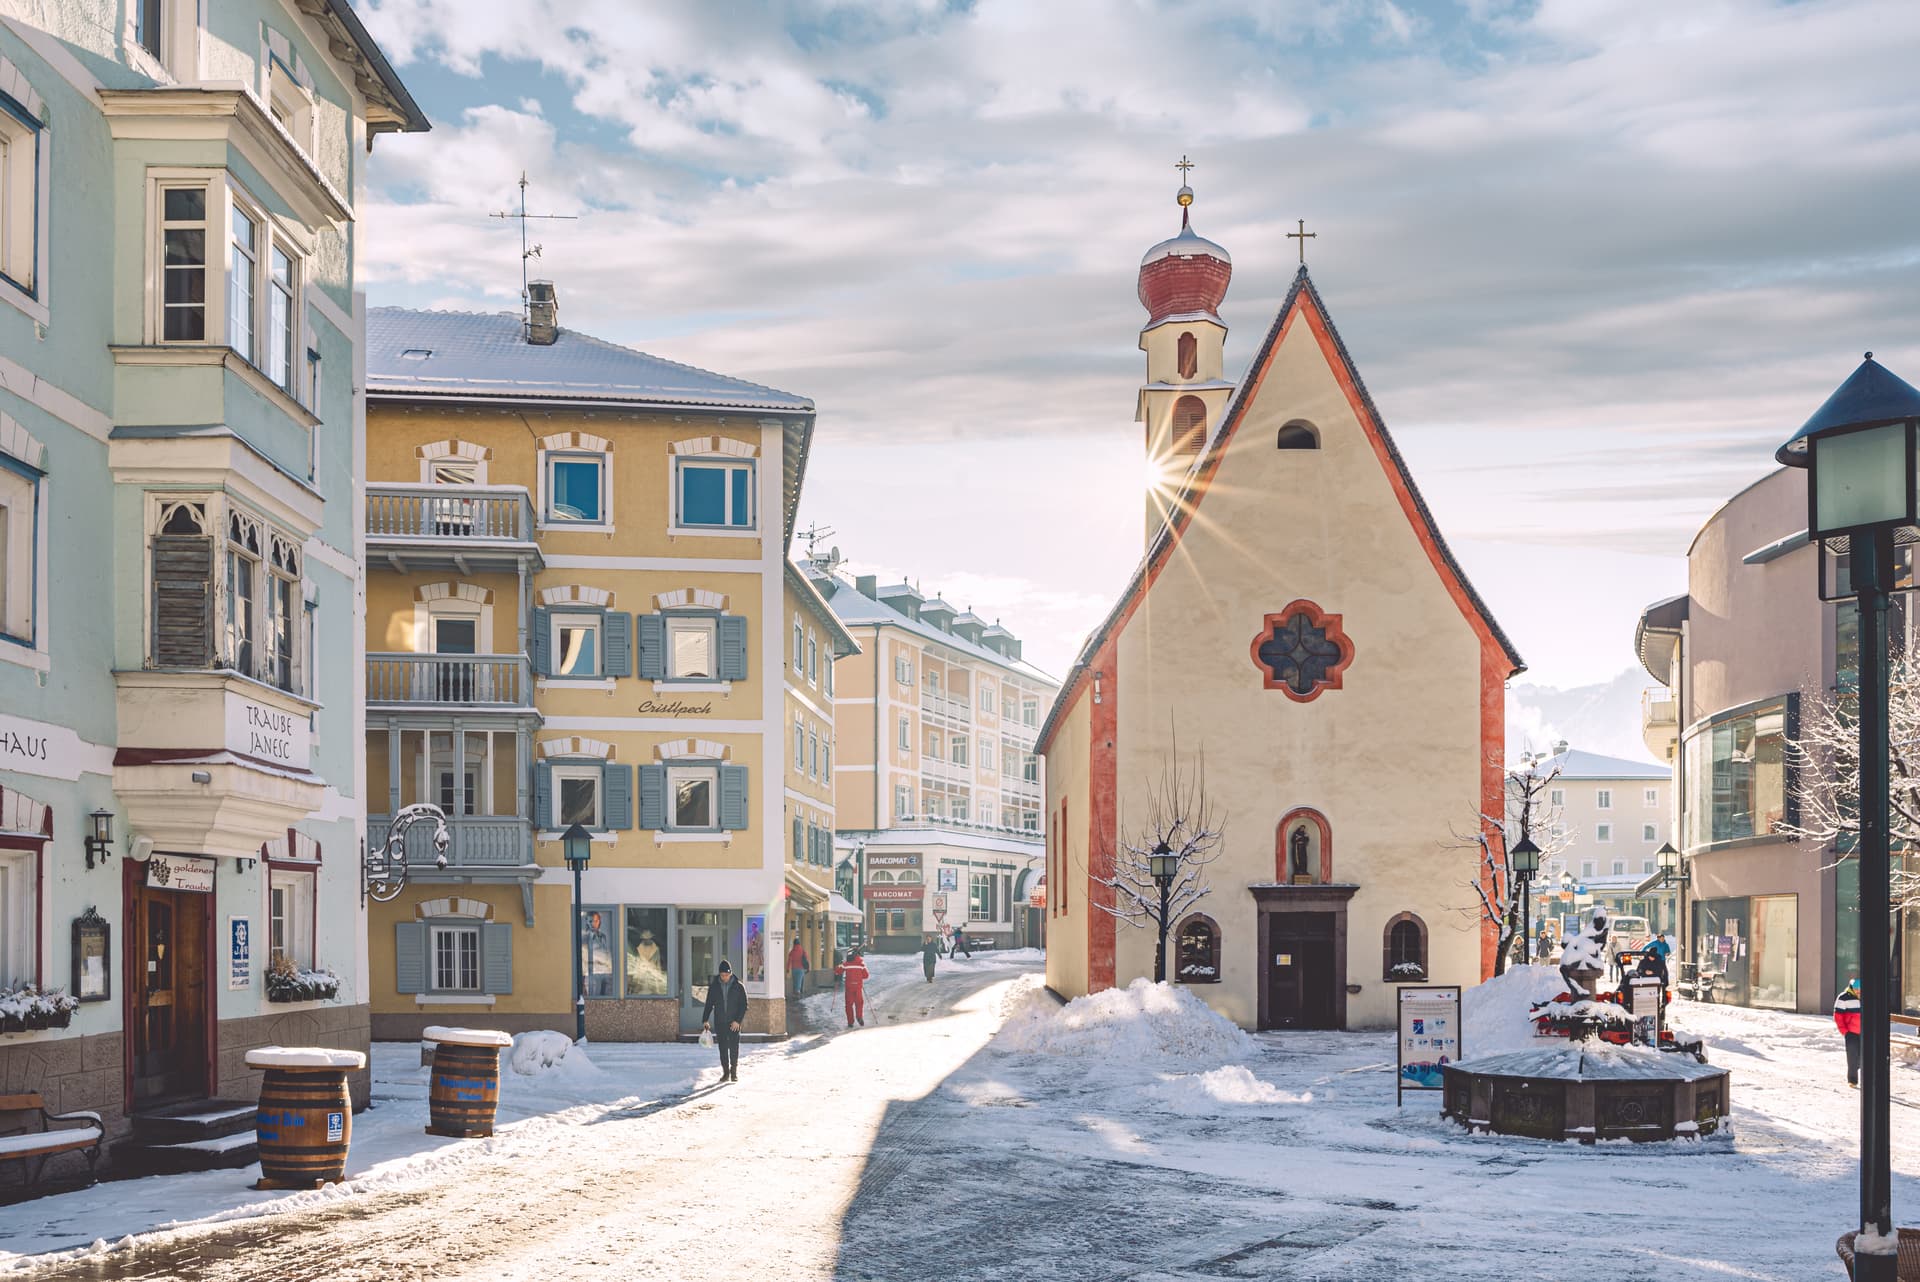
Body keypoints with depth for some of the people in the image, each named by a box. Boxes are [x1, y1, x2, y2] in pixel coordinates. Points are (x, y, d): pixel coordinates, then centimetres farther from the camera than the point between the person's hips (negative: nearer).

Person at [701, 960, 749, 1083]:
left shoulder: (738, 986, -3)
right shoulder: (714, 987, 2)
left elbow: (744, 1005, -2)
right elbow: (709, 1004, 8)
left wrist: (737, 1020, -11)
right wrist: (705, 1020, 0)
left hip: (734, 1023, -2)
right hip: (720, 1023, 2)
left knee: (734, 1048, -4)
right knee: (723, 1049, 3)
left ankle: (734, 1072, 7)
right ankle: (725, 1072, 10)